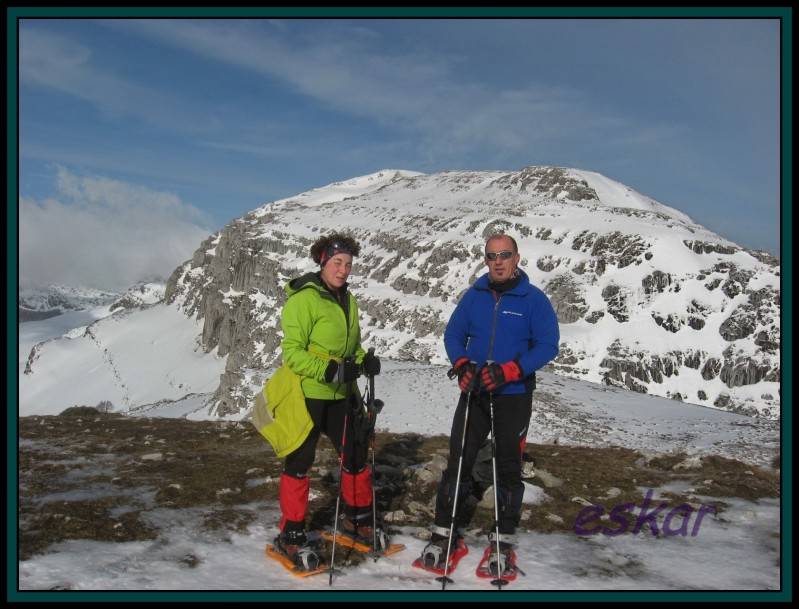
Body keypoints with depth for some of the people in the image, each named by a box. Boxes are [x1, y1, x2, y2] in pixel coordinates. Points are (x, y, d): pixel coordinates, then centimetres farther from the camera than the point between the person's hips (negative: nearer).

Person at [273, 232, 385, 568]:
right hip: (306, 394, -7)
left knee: (357, 452, 14)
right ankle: (291, 535, 17)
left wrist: (365, 361, -2)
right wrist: (330, 370, -29)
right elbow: (292, 352, -18)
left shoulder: (347, 299, 10)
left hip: (341, 395, 8)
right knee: (299, 462, 3)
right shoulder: (303, 299, -14)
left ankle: (357, 519, 33)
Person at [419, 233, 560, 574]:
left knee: (508, 468, 8)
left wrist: (508, 370, -23)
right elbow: (453, 334, 8)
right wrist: (461, 365, -13)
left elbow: (548, 345, -10)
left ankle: (503, 539, 23)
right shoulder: (475, 295, 4)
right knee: (458, 462, 2)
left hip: (514, 397, -2)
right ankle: (446, 532, 16)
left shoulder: (534, 299, -5)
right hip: (474, 393, 2)